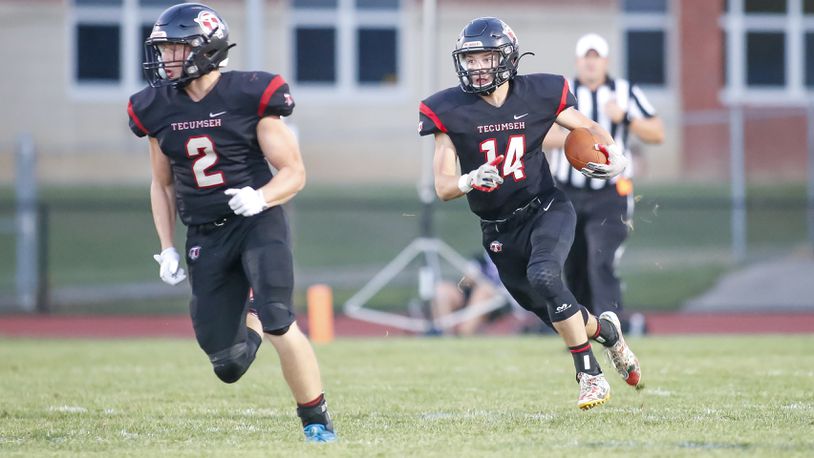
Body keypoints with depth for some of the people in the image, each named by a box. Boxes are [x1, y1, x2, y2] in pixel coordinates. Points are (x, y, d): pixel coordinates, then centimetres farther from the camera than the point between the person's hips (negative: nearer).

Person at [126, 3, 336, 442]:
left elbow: (294, 172, -7)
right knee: (228, 364, 1)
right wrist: (167, 248, 8)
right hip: (205, 238, 4)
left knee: (278, 324, -24)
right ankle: (251, 324, 38)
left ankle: (317, 420, -6)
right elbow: (162, 185, 16)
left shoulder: (249, 96, -11)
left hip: (258, 225, -4)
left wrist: (261, 197, -26)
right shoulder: (157, 109, 2)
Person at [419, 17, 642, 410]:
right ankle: (606, 330, 44)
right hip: (499, 230, 2)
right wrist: (470, 181, -32)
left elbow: (589, 129, 8)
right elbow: (443, 187, -10)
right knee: (553, 314, 9)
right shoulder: (451, 111, -9)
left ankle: (591, 376, -22)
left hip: (545, 210, -2)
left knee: (543, 277, -30)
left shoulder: (537, 95, -8)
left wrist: (614, 156, -12)